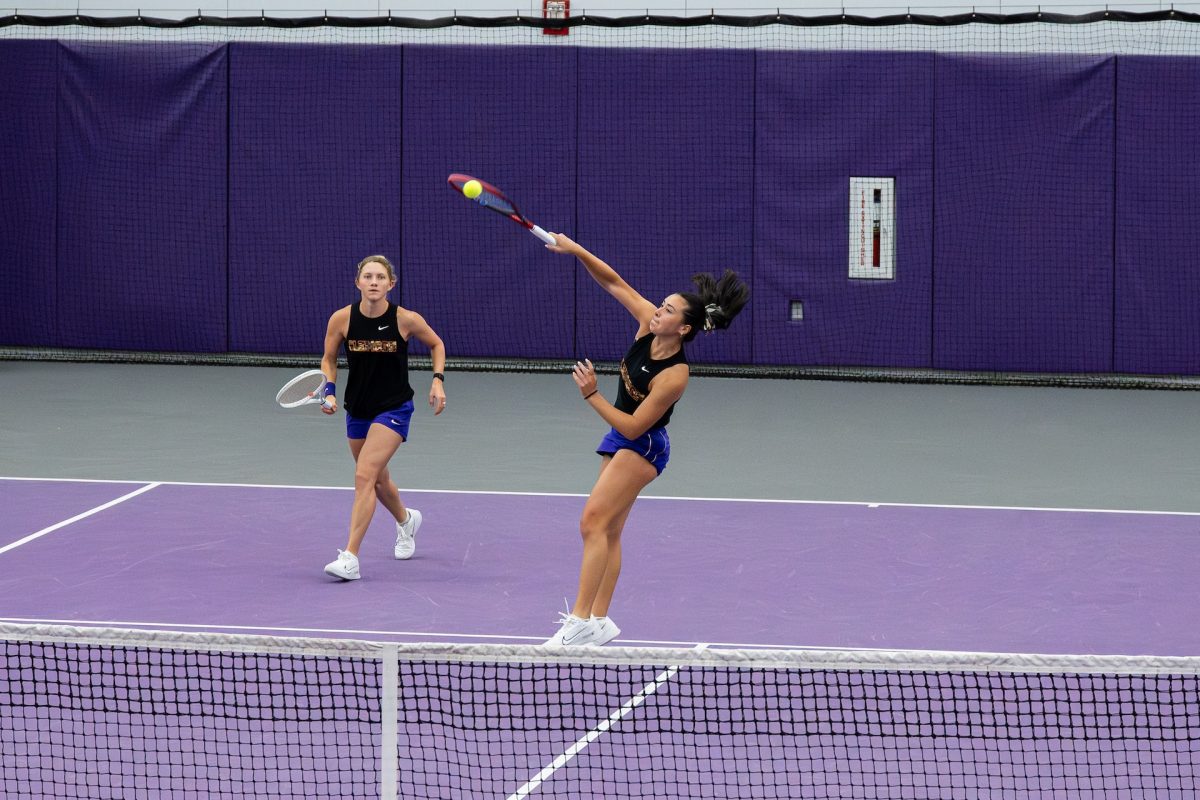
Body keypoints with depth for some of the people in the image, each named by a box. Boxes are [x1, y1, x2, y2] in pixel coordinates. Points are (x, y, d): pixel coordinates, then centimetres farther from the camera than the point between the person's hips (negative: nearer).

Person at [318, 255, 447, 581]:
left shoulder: (406, 320, -16)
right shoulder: (342, 319, -12)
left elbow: (436, 344, 4)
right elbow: (329, 359, 4)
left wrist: (438, 379, -8)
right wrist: (330, 391, -12)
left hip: (394, 408, -4)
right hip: (358, 408, 4)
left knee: (365, 476, -19)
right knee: (378, 479, 21)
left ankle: (350, 558, -20)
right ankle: (405, 521, 55)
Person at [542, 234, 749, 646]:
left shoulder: (673, 376, -29)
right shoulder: (648, 324, -11)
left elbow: (632, 427, -25)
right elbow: (614, 283, -3)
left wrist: (592, 395, -27)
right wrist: (576, 251, -15)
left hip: (641, 445, -9)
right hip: (620, 442, 9)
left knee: (593, 520, -19)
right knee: (609, 531, 9)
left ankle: (581, 620, -23)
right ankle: (599, 620, 13)